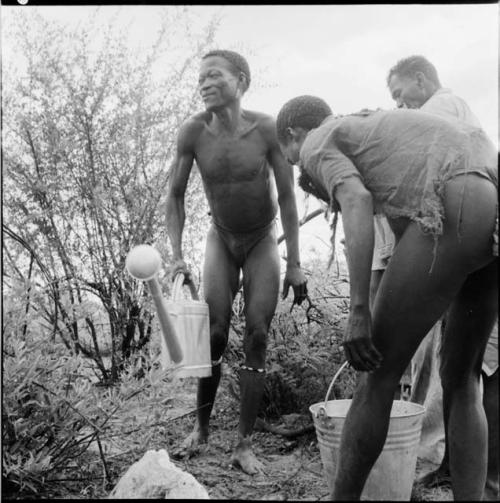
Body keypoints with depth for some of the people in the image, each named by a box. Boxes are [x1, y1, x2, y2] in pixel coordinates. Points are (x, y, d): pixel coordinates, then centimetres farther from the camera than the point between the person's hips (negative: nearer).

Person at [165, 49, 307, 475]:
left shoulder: (266, 128, -21)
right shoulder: (193, 131, -16)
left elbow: (287, 196, -15)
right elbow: (175, 195, -6)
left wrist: (294, 264, -14)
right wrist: (177, 256, -12)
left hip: (262, 242, -1)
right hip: (220, 240, 1)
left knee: (257, 336, -5)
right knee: (215, 333, -4)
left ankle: (245, 444, 4)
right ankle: (201, 429, 16)